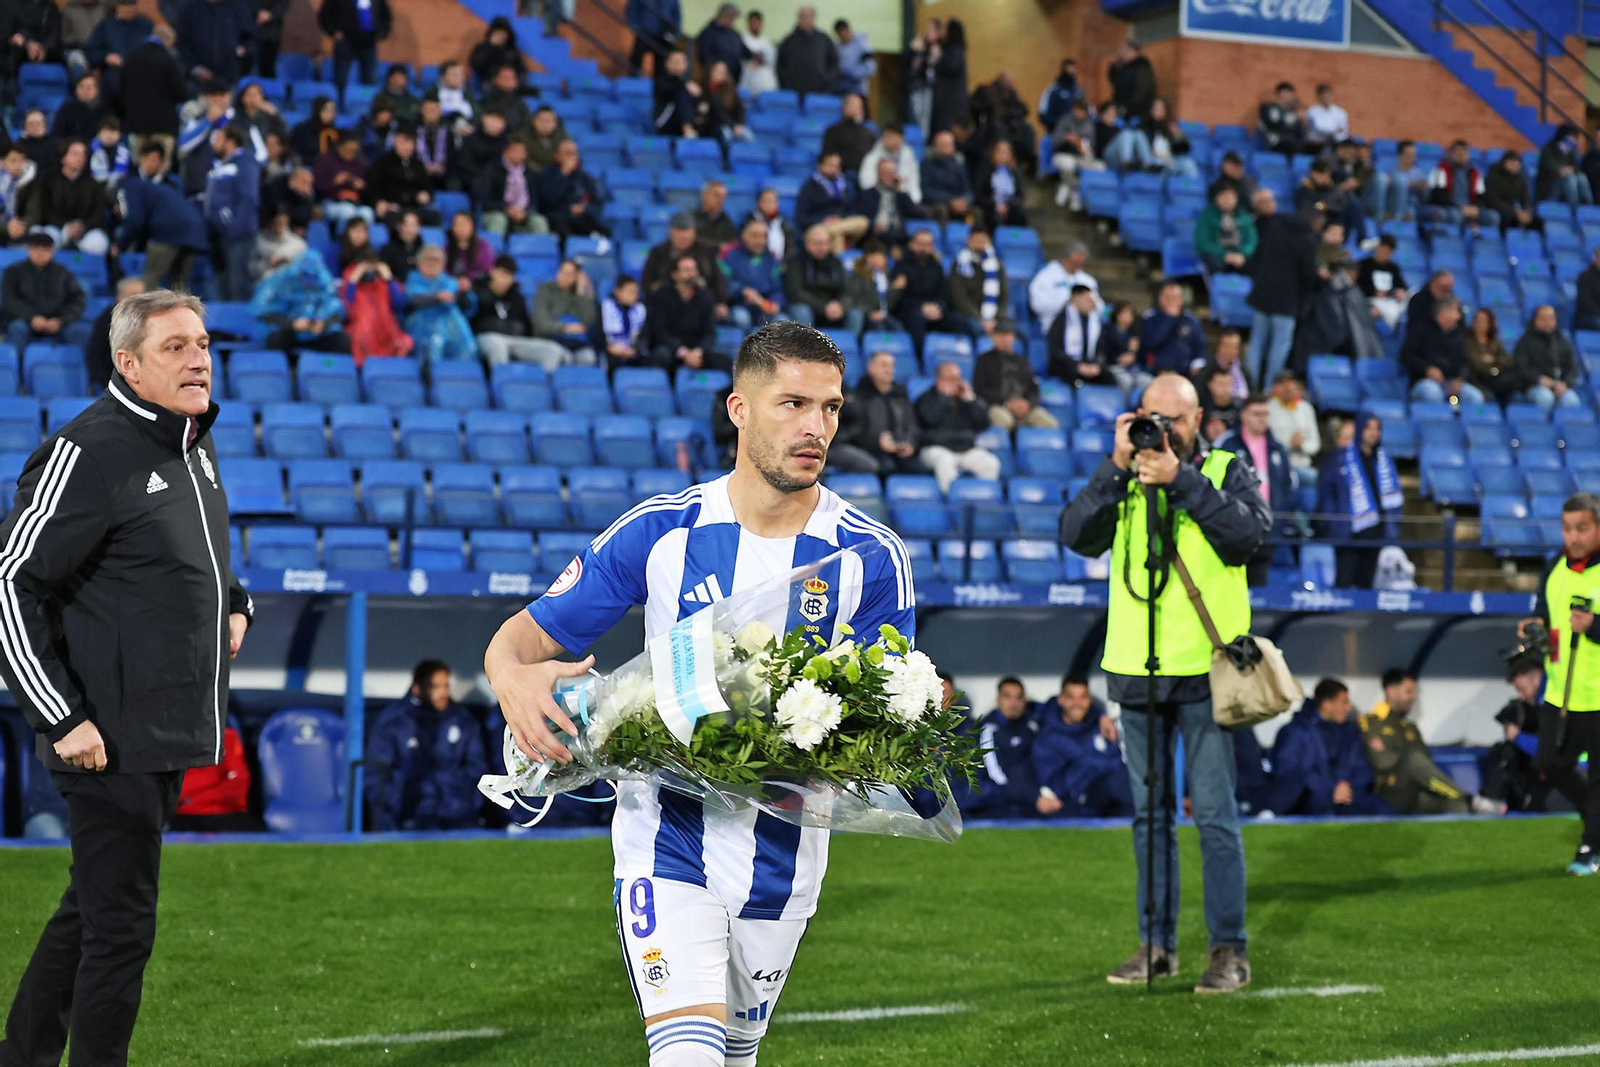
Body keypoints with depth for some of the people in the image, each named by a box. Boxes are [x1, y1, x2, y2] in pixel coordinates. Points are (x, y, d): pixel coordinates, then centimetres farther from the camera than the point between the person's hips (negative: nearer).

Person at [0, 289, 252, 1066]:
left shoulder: (194, 446, 12)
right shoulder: (88, 452, -16)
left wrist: (233, 602, 13)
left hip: (172, 738, 9)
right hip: (111, 741, -9)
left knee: (92, 910, 18)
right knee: (120, 926, -3)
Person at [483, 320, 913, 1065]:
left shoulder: (871, 556, -3)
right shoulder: (657, 532, -4)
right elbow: (519, 636, -1)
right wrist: (513, 678, -26)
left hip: (784, 856, 2)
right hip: (667, 841, -2)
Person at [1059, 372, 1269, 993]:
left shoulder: (1227, 472, 3)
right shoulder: (1123, 481, 9)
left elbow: (1250, 533, -15)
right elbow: (1078, 536, -6)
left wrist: (1183, 479, -18)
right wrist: (1117, 468, -14)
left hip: (1206, 669, -3)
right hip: (1136, 669, 3)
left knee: (1214, 813, -5)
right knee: (1150, 813, 10)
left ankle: (1229, 949, 0)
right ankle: (1157, 944, 17)